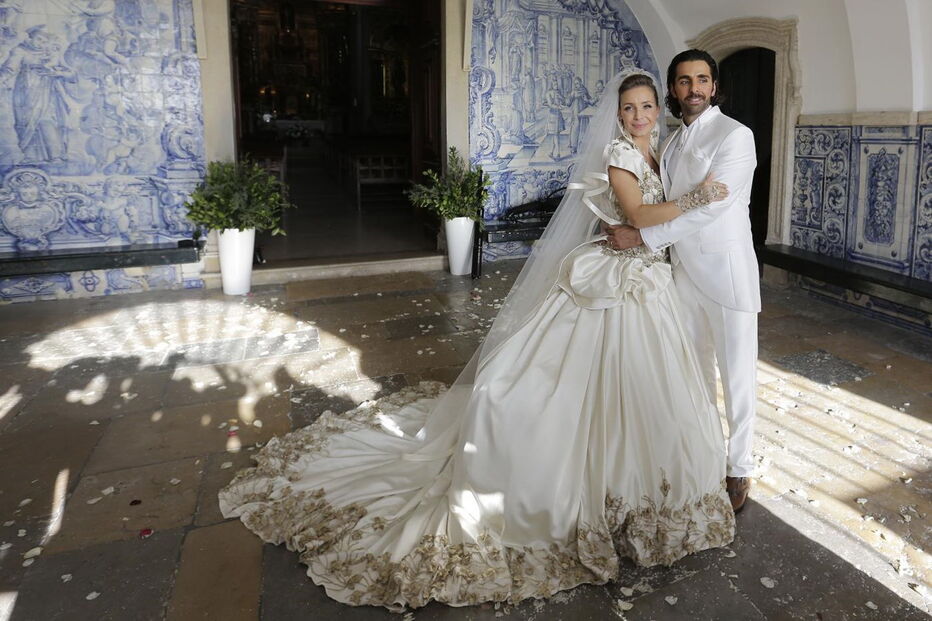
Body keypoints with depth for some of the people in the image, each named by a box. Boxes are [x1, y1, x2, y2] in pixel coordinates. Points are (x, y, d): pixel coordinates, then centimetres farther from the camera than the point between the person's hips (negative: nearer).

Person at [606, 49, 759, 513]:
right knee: (695, 369, 17)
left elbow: (709, 206, -22)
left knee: (736, 374, 3)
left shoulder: (734, 135, -12)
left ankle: (738, 468, 18)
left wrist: (644, 236, -24)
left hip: (727, 271, -7)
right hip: (685, 271, 7)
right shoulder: (673, 141, 11)